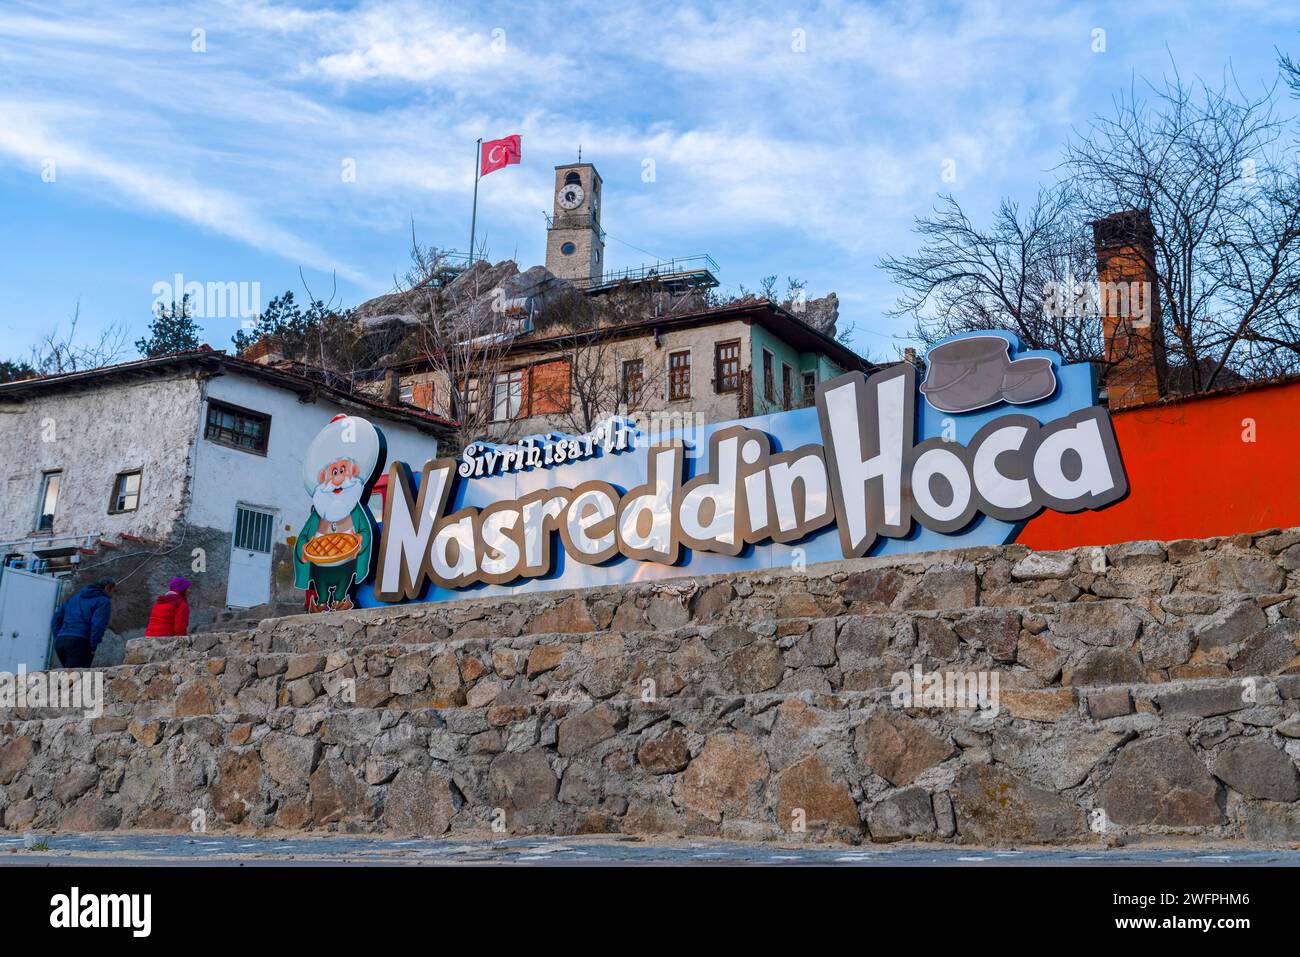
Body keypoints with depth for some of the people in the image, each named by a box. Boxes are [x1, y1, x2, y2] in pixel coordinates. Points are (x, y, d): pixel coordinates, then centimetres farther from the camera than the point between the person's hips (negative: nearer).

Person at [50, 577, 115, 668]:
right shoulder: (104, 601, 1)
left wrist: (58, 639, 17)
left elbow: (56, 619, 22)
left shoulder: (74, 598, 26)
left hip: (60, 641, 8)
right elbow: (98, 626, -13)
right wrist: (92, 648, -6)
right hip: (80, 643, -8)